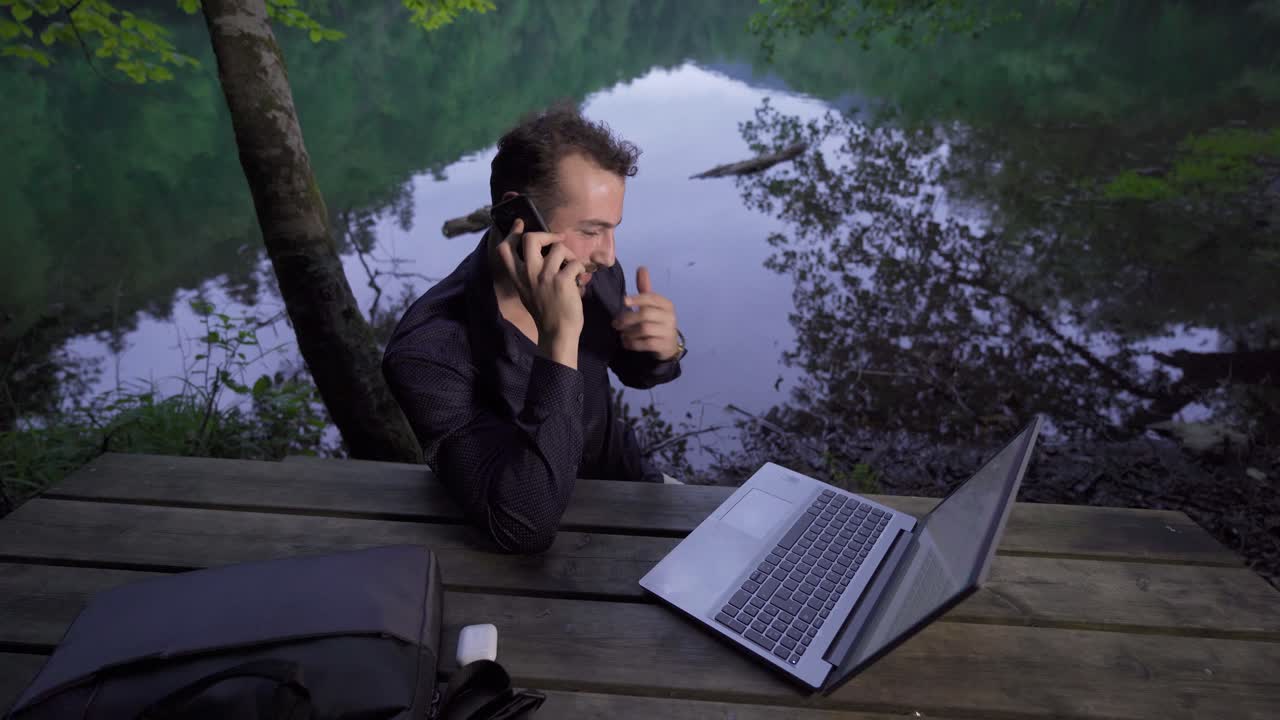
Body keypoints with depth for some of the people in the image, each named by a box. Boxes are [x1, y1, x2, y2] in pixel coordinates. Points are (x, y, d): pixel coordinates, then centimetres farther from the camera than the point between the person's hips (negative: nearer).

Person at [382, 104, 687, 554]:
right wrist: (560, 338, -43)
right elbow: (525, 529, -38)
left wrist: (664, 348, -18)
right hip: (550, 553, -4)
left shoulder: (591, 273, -14)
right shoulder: (429, 353, -31)